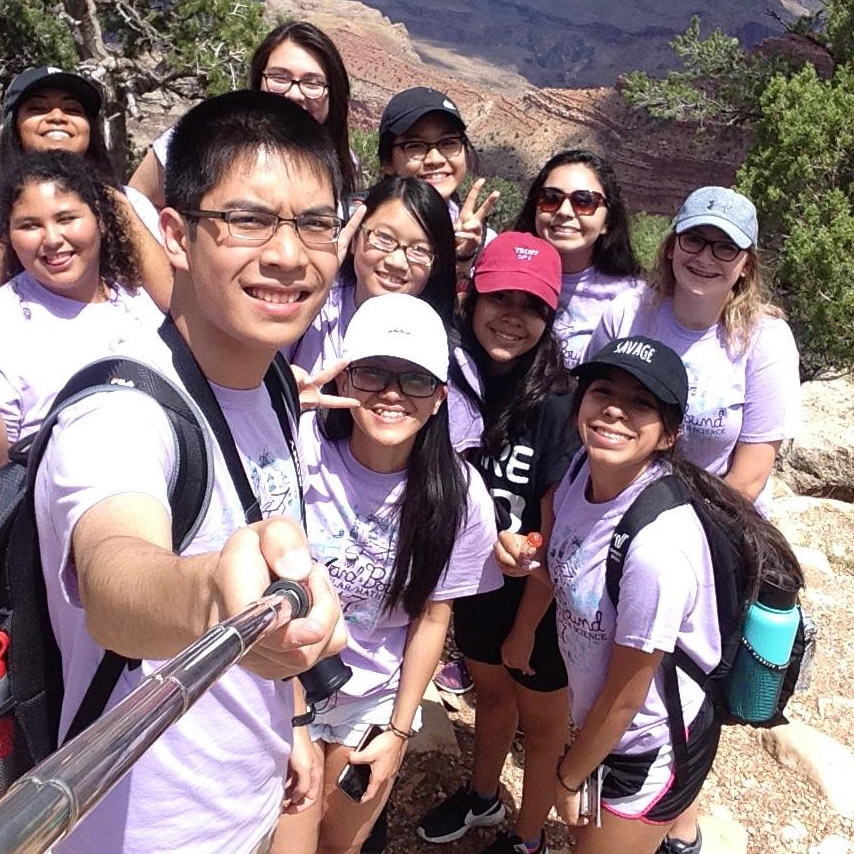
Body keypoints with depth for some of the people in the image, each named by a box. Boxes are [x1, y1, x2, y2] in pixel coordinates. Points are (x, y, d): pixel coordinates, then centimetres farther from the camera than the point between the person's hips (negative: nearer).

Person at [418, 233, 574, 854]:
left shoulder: (556, 405, -25)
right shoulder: (453, 381, -11)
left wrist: (525, 627, -11)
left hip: (535, 599, -4)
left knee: (541, 718, 19)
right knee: (490, 691, 28)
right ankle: (483, 798, 54)